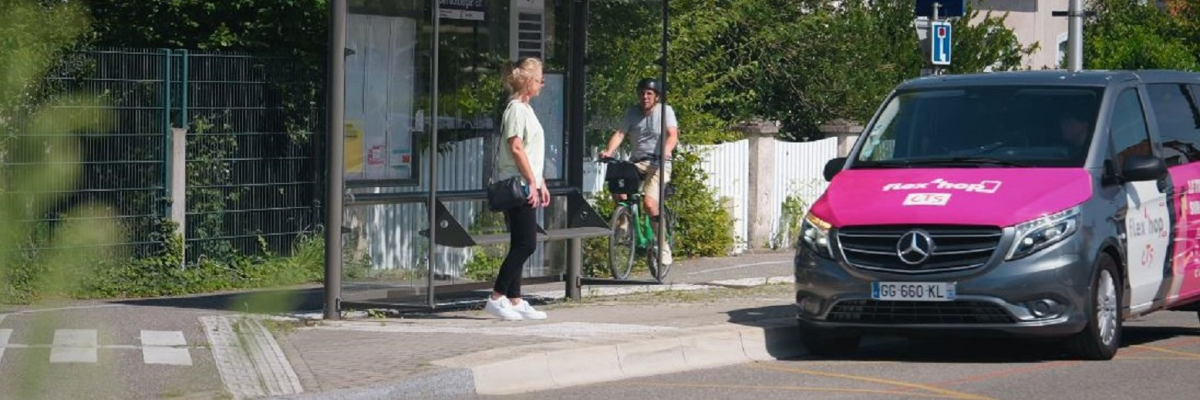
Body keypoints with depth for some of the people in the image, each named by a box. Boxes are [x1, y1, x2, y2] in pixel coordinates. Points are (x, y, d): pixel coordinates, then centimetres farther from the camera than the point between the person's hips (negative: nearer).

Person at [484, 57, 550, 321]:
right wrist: (532, 182, -18)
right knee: (525, 244, -12)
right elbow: (516, 148, -18)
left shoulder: (525, 109, 19)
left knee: (521, 245, 9)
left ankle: (515, 302, 10)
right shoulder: (516, 109, -12)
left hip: (526, 187, 10)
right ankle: (497, 298, -11)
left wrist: (540, 183, 22)